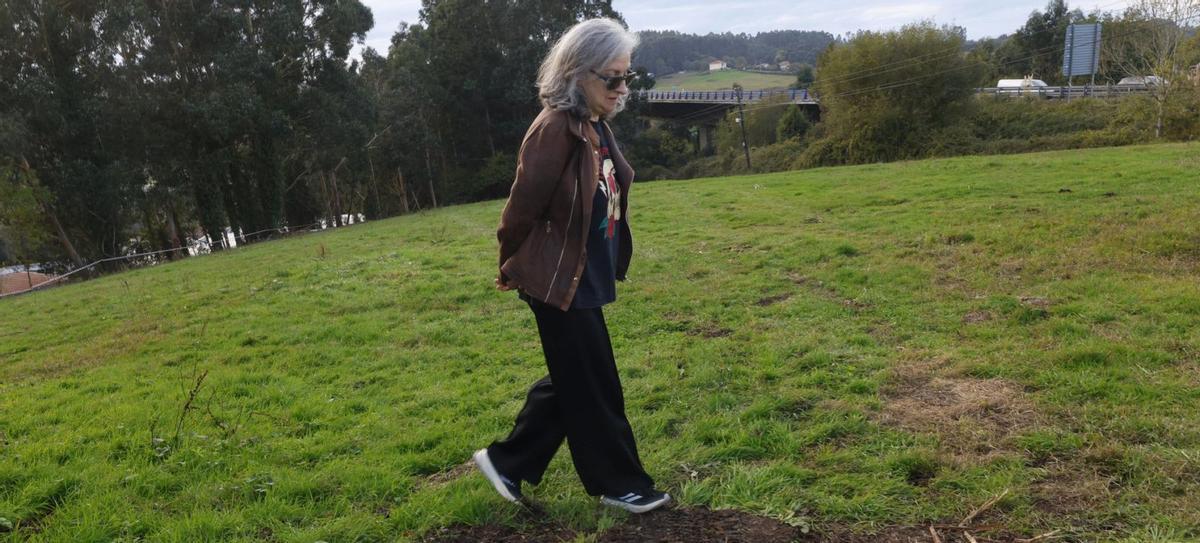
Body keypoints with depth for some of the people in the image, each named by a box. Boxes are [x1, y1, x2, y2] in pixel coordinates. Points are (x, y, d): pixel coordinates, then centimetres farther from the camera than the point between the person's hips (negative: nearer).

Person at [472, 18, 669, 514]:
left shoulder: (596, 128, 8)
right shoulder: (555, 130, -21)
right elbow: (523, 207, -17)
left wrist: (612, 265, 17)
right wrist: (514, 270, -3)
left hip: (585, 280, 10)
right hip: (558, 283, -9)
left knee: (572, 383, 18)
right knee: (594, 388, 5)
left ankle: (506, 462, 32)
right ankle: (620, 484, 24)